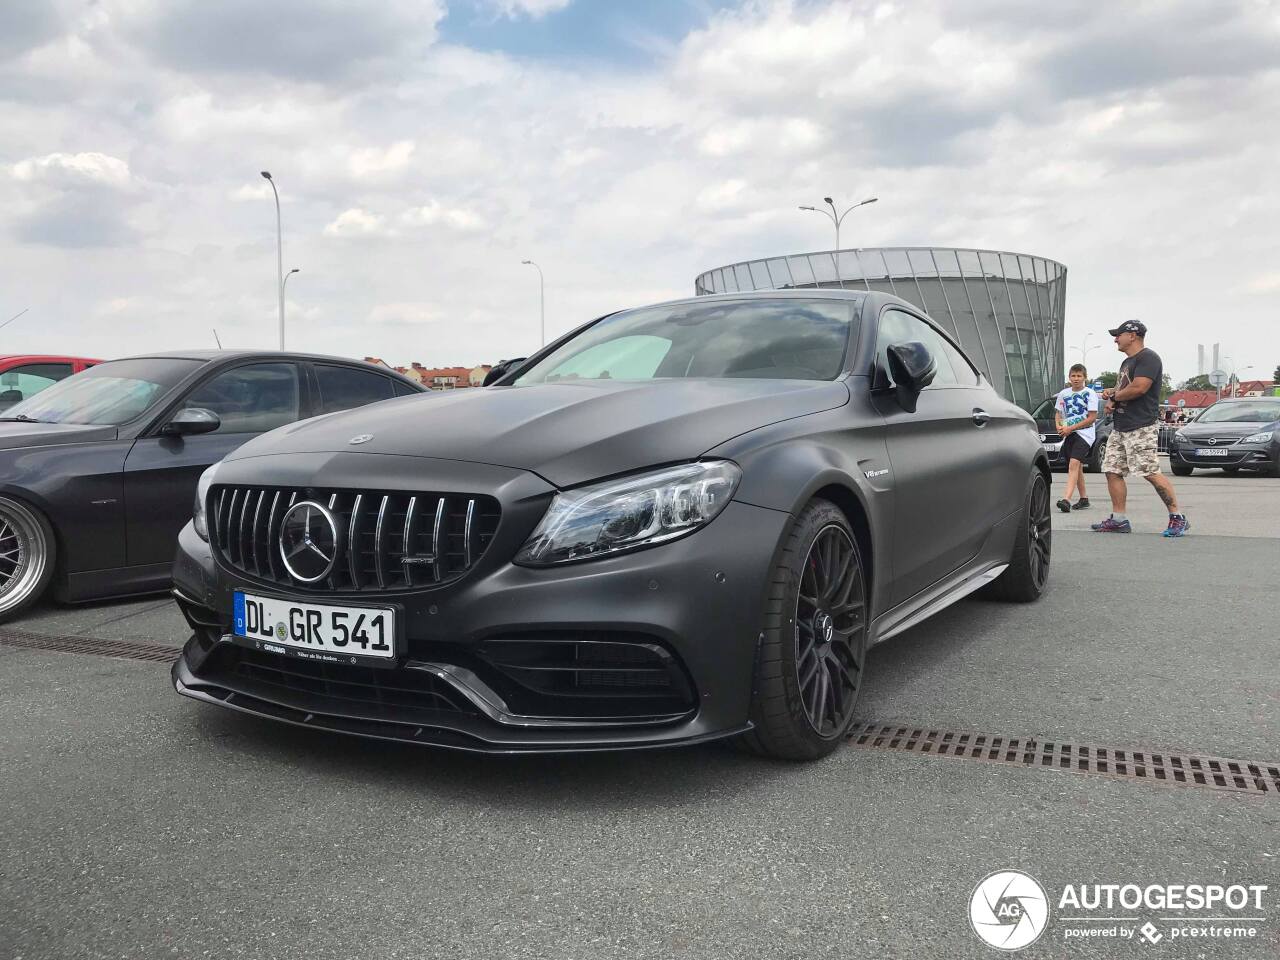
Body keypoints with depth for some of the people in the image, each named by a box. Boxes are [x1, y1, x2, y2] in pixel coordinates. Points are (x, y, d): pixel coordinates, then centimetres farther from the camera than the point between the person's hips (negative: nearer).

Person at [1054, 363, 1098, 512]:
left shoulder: (1089, 393, -4)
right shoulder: (1063, 394, 11)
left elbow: (1092, 417, -8)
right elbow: (1058, 413, 19)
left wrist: (1070, 428, -13)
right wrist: (1059, 426, -4)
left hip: (1084, 433, -6)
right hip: (1068, 435, 6)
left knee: (1074, 463, -22)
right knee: (1077, 467, 12)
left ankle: (1066, 499, -33)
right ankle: (1084, 499, 23)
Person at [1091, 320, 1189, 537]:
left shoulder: (1148, 357, -9)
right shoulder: (1126, 362, 23)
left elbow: (1139, 387, -22)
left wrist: (1114, 396, -8)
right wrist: (1112, 393, 9)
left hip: (1141, 428, -10)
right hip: (1120, 428, 10)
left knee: (1150, 473, -14)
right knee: (1112, 471, 6)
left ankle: (1177, 518, -6)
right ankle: (1118, 520, 11)